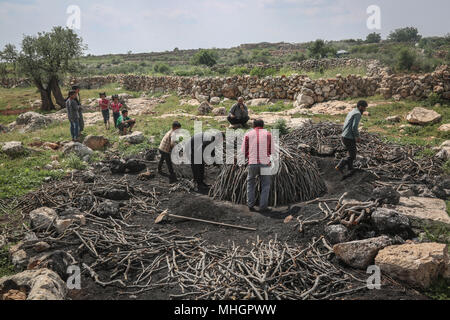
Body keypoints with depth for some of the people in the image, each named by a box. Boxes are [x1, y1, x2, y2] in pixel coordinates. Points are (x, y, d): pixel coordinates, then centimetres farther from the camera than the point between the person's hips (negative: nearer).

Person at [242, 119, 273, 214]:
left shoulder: (248, 134, 7)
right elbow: (272, 151, 10)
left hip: (252, 163, 1)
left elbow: (244, 151, 8)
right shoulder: (268, 134, 7)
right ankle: (263, 207, 10)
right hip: (265, 163, -1)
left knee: (251, 183, 22)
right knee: (265, 186, 13)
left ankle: (250, 205, 18)